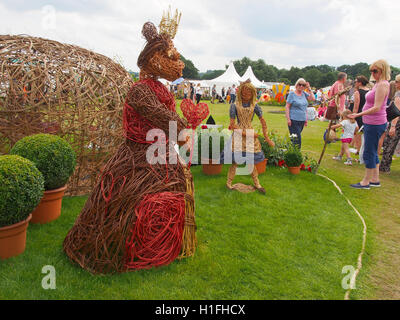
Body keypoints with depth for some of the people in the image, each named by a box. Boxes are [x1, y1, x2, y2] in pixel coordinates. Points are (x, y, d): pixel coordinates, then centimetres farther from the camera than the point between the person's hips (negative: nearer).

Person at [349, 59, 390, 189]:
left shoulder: (383, 84, -16)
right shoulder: (378, 83, 14)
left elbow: (376, 107, -23)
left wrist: (358, 114, -28)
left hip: (375, 124, -10)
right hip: (372, 123, 10)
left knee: (369, 153, -3)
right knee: (373, 152, 16)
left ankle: (366, 182, 6)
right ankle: (375, 180, 26)